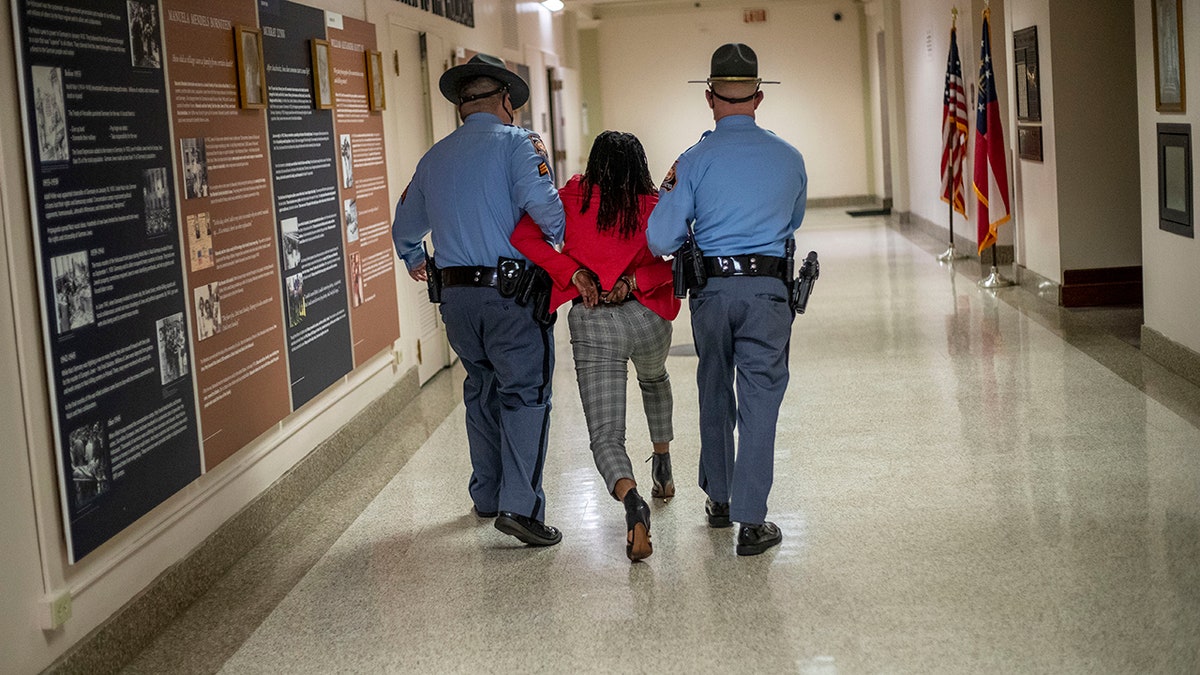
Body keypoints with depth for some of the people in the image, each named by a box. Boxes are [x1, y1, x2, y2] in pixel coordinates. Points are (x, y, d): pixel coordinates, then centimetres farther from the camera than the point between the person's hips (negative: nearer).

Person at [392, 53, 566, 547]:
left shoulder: (434, 157, 15)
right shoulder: (517, 143, -4)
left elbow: (404, 228, 27)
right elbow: (542, 203, -22)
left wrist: (413, 261, 47)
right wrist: (567, 246, -4)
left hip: (456, 296, 6)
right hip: (511, 293, -6)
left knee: (482, 390, 20)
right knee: (524, 394, -2)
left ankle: (487, 495, 29)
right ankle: (519, 505, -11)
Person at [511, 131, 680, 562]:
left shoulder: (575, 197, 2)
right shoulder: (655, 205, 2)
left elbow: (524, 236, -5)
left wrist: (574, 273, -6)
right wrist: (635, 280, -6)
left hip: (592, 325, -2)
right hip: (646, 317, 2)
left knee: (606, 436, -4)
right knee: (654, 380, 38)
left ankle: (632, 502, -32)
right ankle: (662, 468, 48)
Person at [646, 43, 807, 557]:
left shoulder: (695, 160, -5)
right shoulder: (789, 158, 3)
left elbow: (660, 240, -7)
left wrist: (670, 191, 12)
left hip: (710, 289, 0)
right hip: (767, 290, 0)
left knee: (715, 394, 18)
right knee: (759, 400, 2)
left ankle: (718, 499, 32)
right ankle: (751, 521, 0)